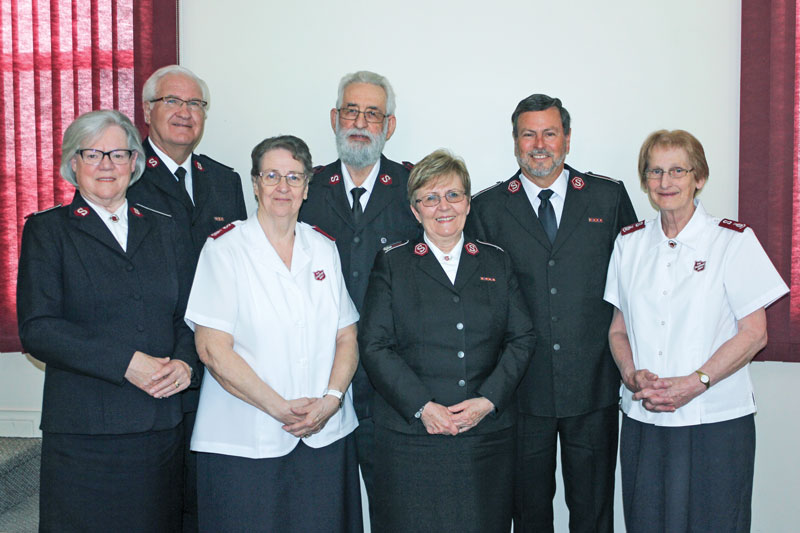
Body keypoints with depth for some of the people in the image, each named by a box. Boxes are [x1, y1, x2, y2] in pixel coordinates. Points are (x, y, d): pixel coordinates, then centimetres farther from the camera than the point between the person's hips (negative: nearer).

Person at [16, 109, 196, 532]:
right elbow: (36, 329, -8)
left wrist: (185, 362, -9)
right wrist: (126, 363, -17)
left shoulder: (162, 229, 13)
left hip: (161, 429, 3)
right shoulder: (47, 230, 2)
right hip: (82, 433, -3)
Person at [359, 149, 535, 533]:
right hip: (410, 434, -2)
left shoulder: (496, 262, 11)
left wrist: (488, 400, -7)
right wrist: (422, 407, -12)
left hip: (487, 434, 2)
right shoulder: (392, 264, 4)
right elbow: (374, 346, -3)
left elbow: (521, 338, 6)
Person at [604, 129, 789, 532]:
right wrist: (633, 375, -8)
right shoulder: (629, 242, 8)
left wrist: (693, 384, -16)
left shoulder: (734, 240, -3)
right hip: (642, 423, 3)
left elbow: (754, 334, -6)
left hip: (716, 423, -3)